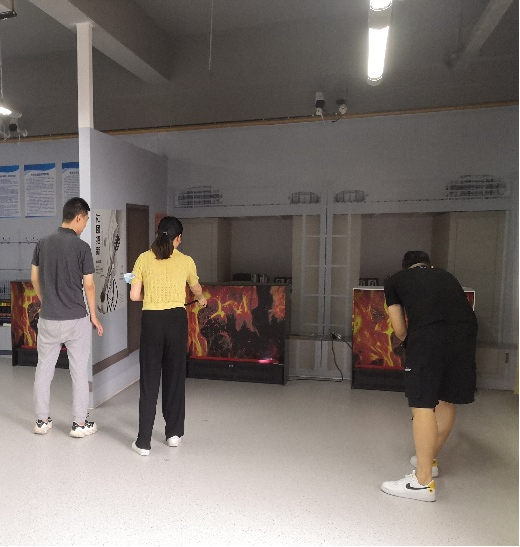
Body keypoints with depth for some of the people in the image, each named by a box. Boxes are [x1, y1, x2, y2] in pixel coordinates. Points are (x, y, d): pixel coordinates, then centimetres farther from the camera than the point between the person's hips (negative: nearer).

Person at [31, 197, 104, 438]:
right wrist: (93, 316, 1)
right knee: (79, 371, 7)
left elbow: (35, 279, 8)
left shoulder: (43, 243, 2)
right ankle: (80, 423, 15)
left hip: (48, 318, 5)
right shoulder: (81, 247, -12)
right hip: (76, 319, -4)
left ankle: (42, 420, 26)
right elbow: (88, 285, -10)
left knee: (44, 369, 16)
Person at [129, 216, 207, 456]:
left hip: (151, 321, 0)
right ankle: (174, 433, 26)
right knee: (175, 376, 13)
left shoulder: (144, 259, 0)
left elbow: (134, 296, 0)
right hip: (176, 320, 0)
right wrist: (202, 299, 41)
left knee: (149, 379, 7)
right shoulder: (186, 261, 1)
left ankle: (144, 441, 11)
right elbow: (196, 289, 19)